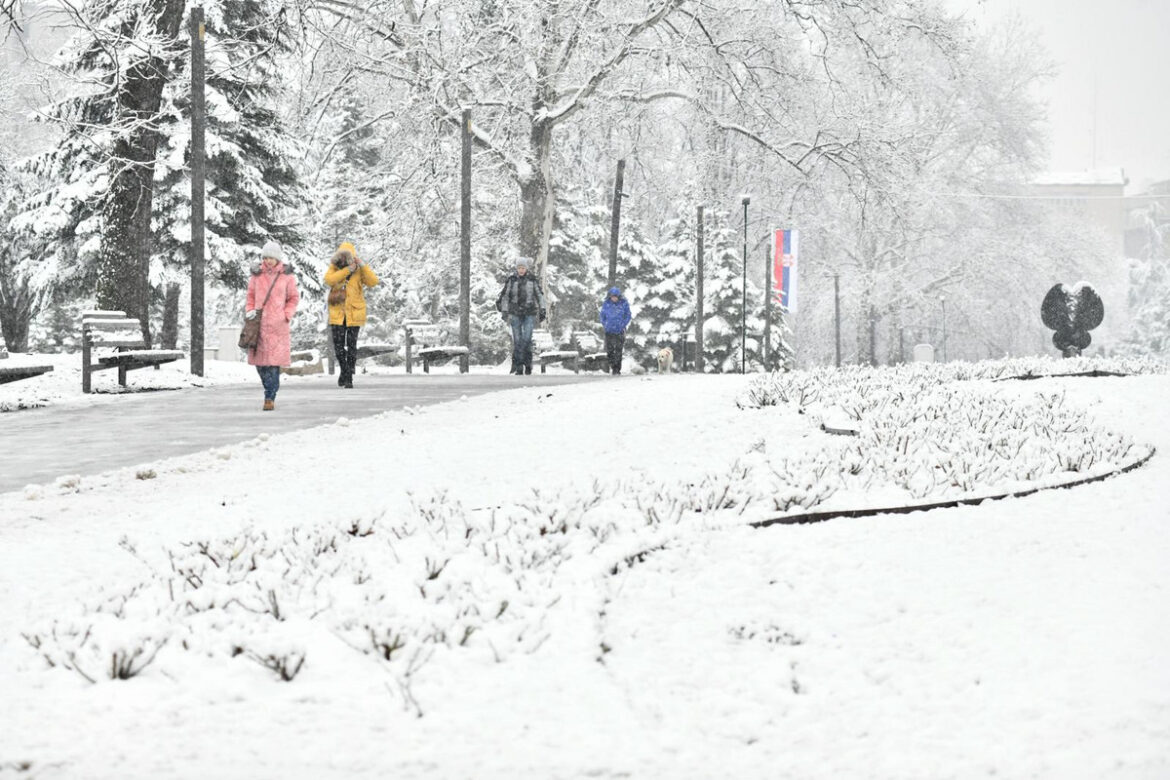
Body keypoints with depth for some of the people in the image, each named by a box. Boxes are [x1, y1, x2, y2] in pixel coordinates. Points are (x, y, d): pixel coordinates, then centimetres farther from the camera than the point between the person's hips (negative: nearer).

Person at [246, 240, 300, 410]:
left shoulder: (286, 276, 2)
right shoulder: (257, 274, 6)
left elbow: (294, 298, 10)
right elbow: (251, 295, 16)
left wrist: (286, 315, -2)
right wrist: (250, 310, 1)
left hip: (277, 324, -3)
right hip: (259, 323, 3)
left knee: (273, 361, -9)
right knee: (259, 361, 3)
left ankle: (270, 398, -7)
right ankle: (271, 389, 25)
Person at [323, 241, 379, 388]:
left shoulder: (359, 270, 0)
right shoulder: (334, 268, 3)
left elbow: (373, 281, -15)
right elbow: (329, 280, -18)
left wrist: (362, 266, -22)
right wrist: (348, 270, -21)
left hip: (354, 314, -1)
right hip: (337, 313, 1)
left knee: (351, 346, 0)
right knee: (338, 345, 3)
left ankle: (349, 376, 6)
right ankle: (343, 370, 26)